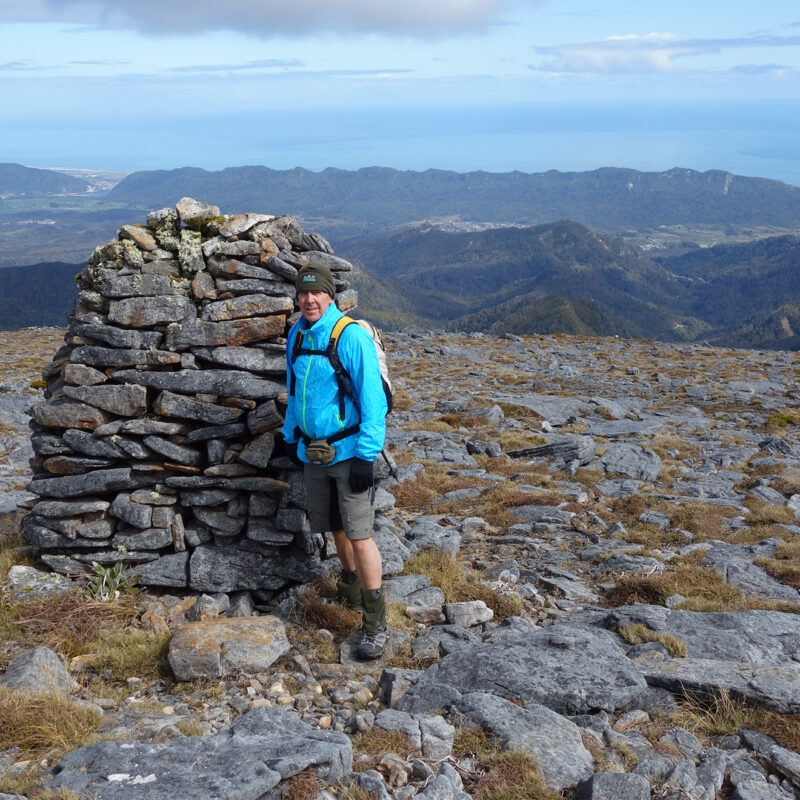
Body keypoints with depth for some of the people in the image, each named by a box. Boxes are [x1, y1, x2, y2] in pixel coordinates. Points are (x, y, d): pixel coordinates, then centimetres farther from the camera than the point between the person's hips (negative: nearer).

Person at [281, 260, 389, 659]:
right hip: (313, 450, 7)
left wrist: (366, 455, -21)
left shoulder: (352, 336, -16)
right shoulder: (297, 335, 5)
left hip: (349, 451, -6)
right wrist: (291, 435, 21)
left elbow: (373, 399, -17)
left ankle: (375, 623, -2)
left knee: (359, 534, -9)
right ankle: (350, 588, 41)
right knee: (334, 528, 18)